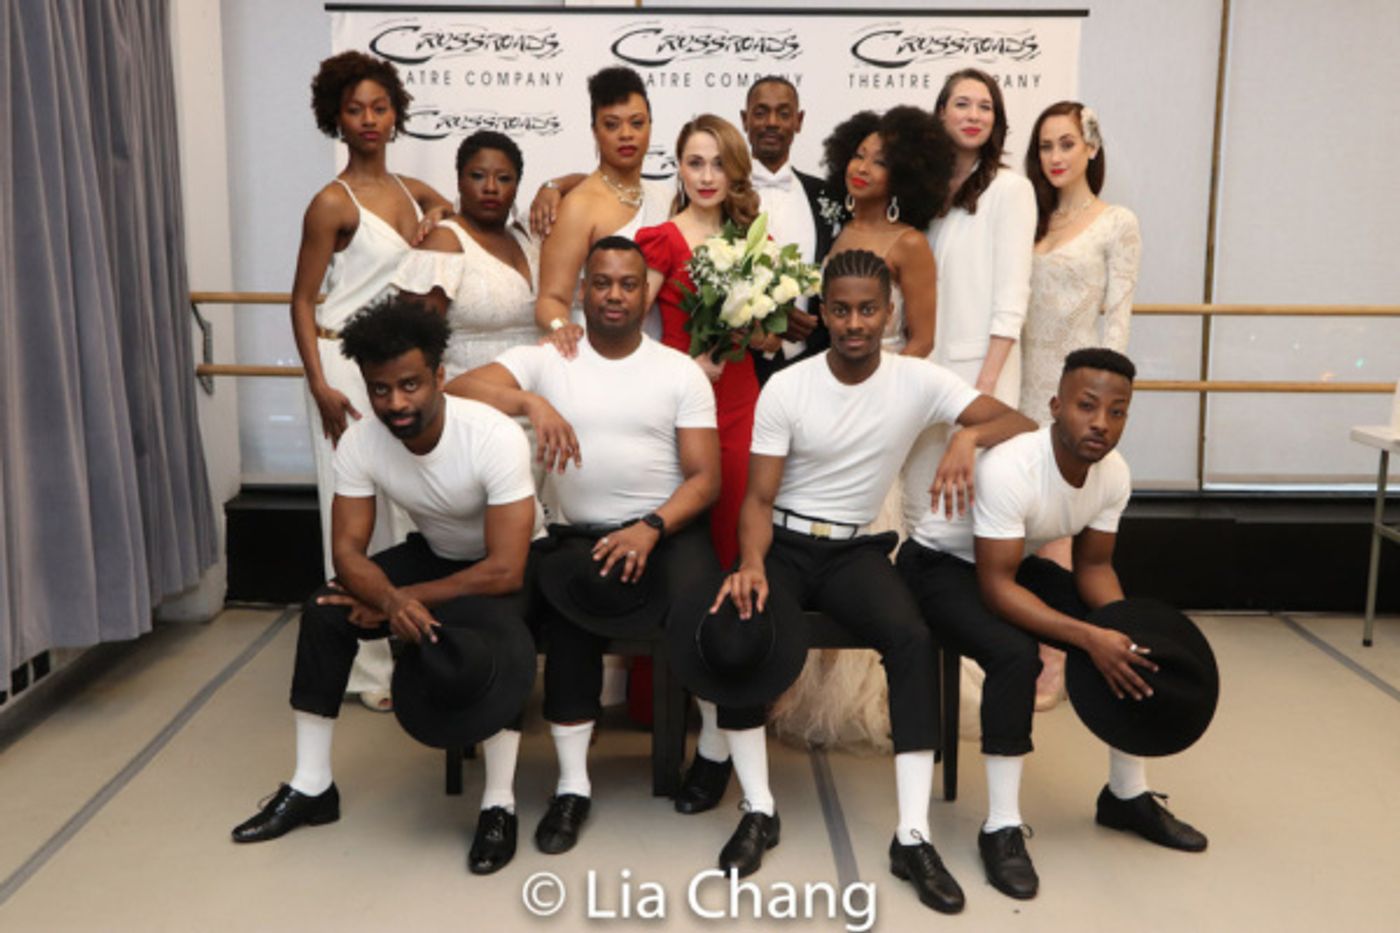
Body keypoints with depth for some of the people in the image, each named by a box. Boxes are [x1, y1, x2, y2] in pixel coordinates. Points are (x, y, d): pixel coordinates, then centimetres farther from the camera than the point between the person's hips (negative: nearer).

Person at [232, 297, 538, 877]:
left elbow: (504, 571, -35)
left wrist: (404, 599, -27)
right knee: (323, 612, -13)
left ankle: (498, 804, -21)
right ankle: (311, 788, 0)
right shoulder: (359, 444, -20)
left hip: (504, 566, -5)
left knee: (497, 630, -36)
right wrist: (393, 600, -39)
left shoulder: (495, 438, -35)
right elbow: (348, 550, -17)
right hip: (434, 554, 5)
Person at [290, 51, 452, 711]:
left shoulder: (413, 191, 11)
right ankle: (368, 665, 4)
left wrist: (436, 216, 5)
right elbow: (302, 300, -6)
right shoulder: (334, 203, -6)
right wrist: (319, 386, -16)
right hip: (349, 363, -6)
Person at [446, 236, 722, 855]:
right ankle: (573, 785, -15)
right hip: (580, 536, 0)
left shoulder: (681, 372, 7)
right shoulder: (546, 360, 5)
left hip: (668, 531, 0)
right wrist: (531, 401, -28)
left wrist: (651, 528, -17)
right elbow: (459, 389, -11)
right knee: (569, 620, -31)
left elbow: (705, 477, 1)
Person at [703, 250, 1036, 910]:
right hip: (785, 544, 0)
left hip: (857, 549, 1)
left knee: (915, 640, -29)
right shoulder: (785, 389, -6)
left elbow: (1022, 424, -7)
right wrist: (752, 565, -26)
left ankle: (912, 837, -21)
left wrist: (969, 436, -30)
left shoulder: (919, 381, -4)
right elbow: (759, 498, -6)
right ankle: (759, 811, -11)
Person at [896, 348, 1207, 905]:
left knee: (1135, 648, -4)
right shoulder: (1009, 468, -36)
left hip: (1016, 563, 7)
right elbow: (996, 588, -33)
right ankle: (1002, 829, -20)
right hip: (941, 564, -7)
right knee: (1015, 654, -34)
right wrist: (1089, 638, -39)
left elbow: (1094, 566, 0)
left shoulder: (1114, 473, -13)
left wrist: (1127, 632, -18)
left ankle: (1127, 796, 16)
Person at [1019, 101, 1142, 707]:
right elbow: (1012, 307, 12)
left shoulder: (1117, 224, 0)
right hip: (1026, 386, 4)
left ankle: (1051, 664, 5)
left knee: (1056, 526, -4)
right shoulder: (1032, 221, 14)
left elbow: (1116, 318, -4)